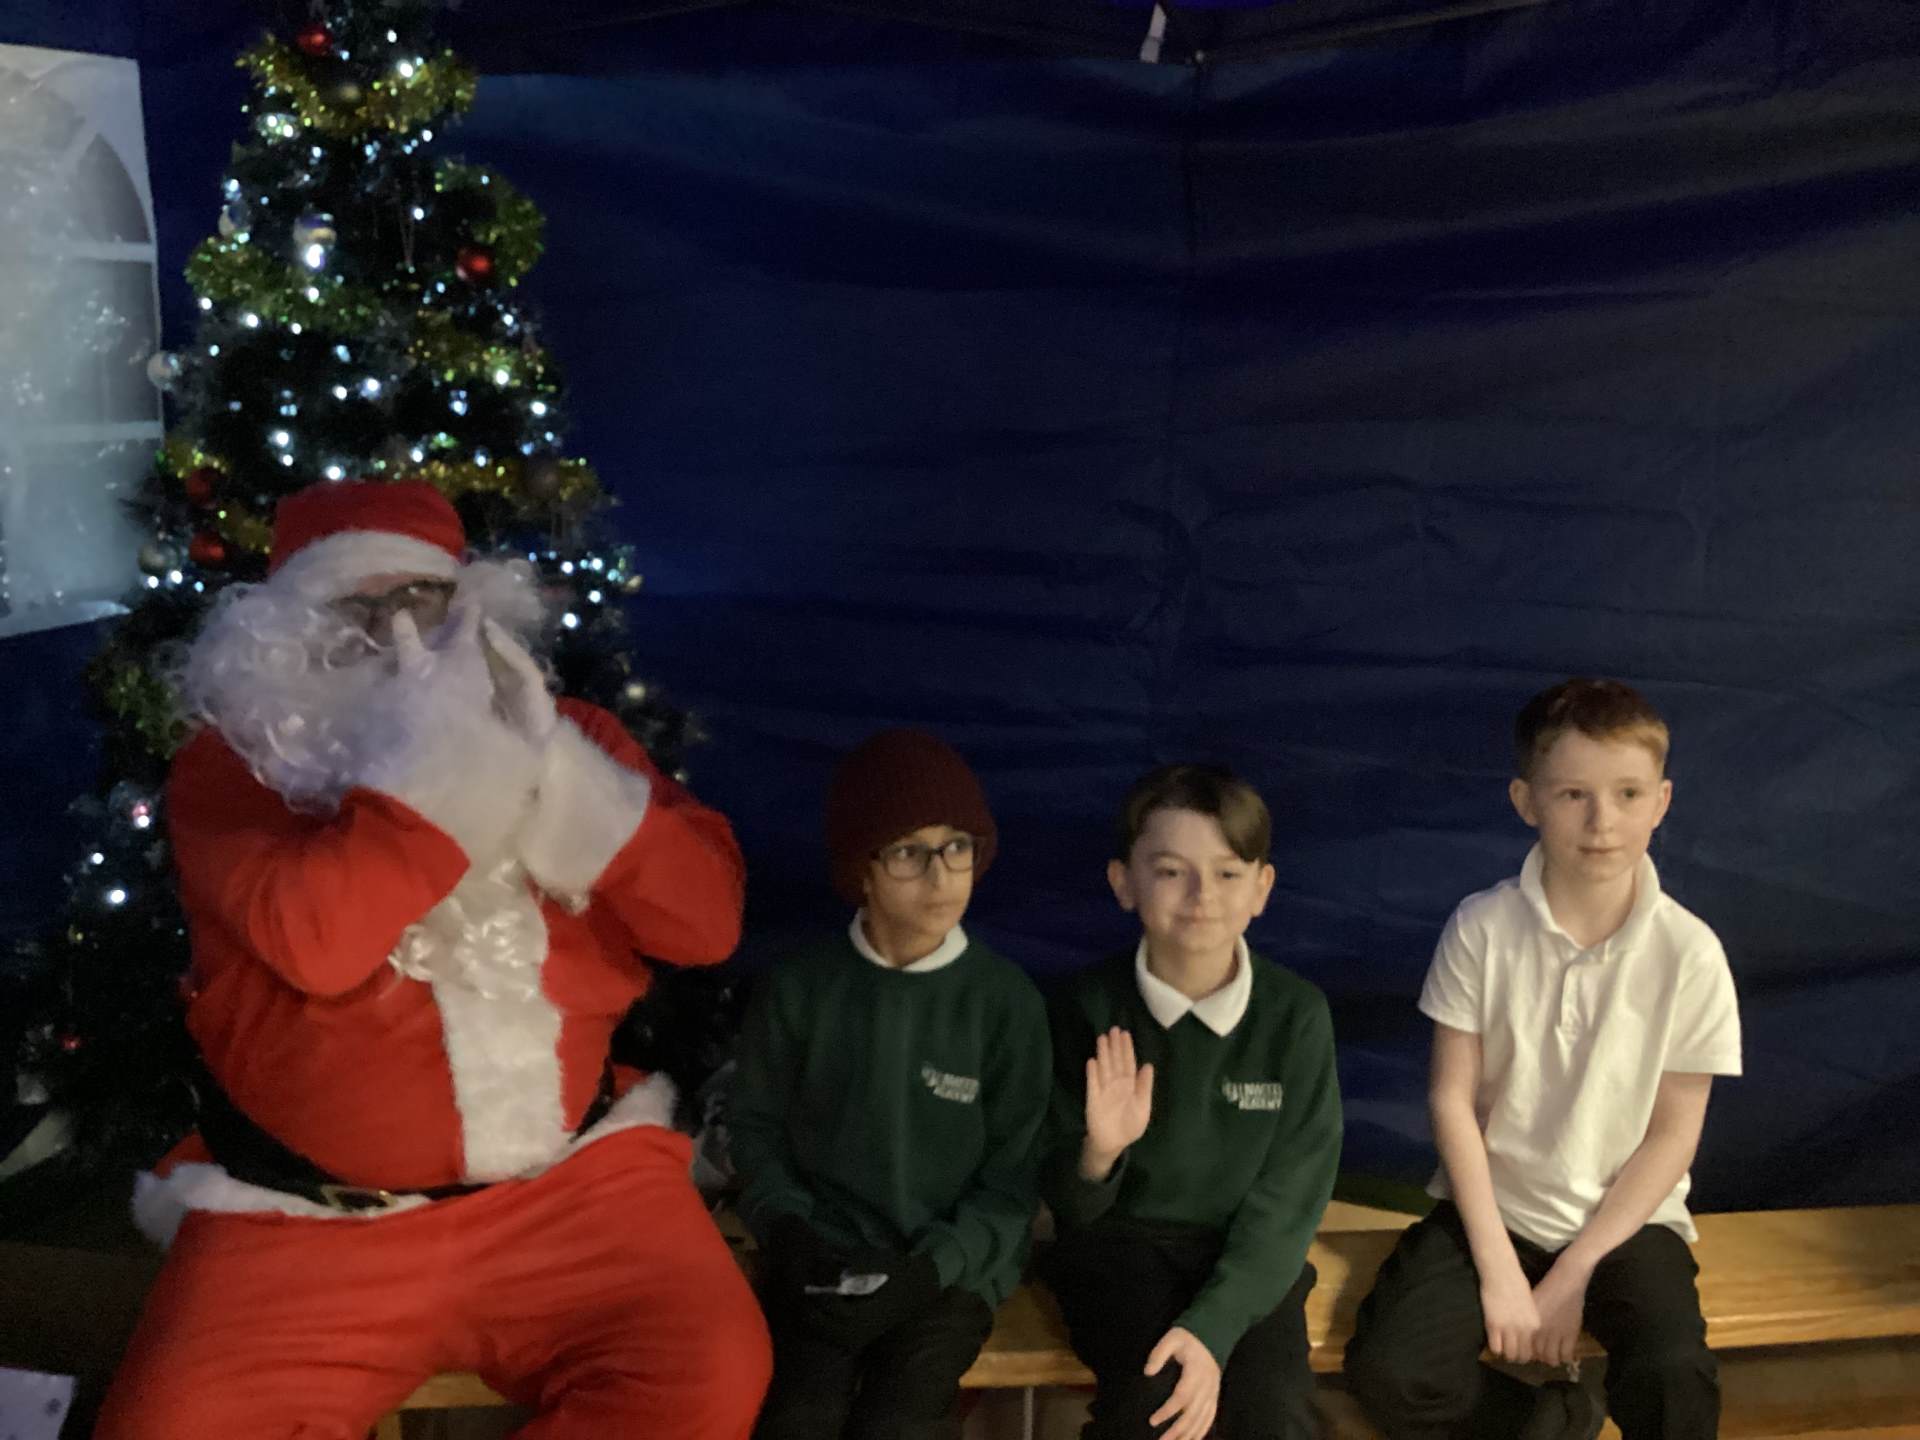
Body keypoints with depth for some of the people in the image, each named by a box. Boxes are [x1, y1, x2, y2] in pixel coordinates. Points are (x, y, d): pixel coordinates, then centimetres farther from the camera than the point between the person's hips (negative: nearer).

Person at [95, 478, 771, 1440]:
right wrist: (448, 763, -18)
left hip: (570, 1176, 2)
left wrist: (548, 770, -16)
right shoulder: (228, 767, -2)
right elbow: (314, 942, -22)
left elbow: (708, 917, -7)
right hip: (307, 1220, -1)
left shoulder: (565, 732, 5)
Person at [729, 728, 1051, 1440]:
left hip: (952, 1268, -1)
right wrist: (791, 1234, -5)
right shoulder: (798, 989, -1)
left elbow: (1014, 1177, -2)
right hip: (826, 1261, 2)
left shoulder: (1008, 1002, -6)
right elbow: (757, 1128, 9)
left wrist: (930, 1268, -12)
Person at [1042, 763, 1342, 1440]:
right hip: (1122, 1245, 0)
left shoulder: (1296, 1014, -9)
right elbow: (1073, 1208, -2)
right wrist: (1098, 1153, -25)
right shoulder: (1092, 1009, -8)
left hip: (1250, 1258, 1)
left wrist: (1213, 1327, -19)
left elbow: (1290, 1195, -6)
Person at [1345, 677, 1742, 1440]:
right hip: (1493, 1209, 1)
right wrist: (1498, 1268, -11)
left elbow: (1673, 1134, -5)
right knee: (1387, 1373, -20)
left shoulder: (1690, 954, -10)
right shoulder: (1482, 928, -10)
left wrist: (1574, 1274, -9)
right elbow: (1452, 1098, -7)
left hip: (1625, 1219, -1)